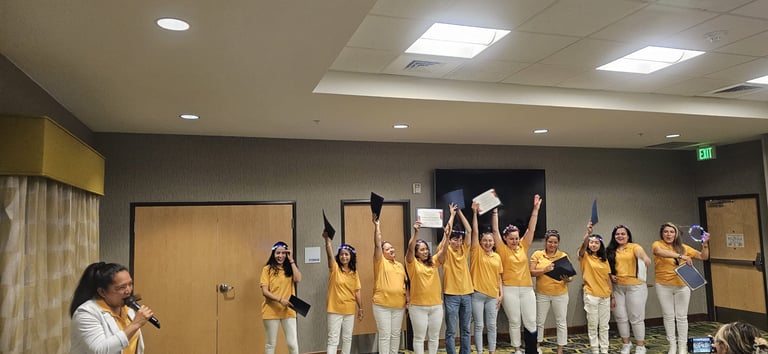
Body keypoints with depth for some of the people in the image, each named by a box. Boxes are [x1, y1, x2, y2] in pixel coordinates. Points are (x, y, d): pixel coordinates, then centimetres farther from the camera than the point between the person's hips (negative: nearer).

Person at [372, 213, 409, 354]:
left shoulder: (400, 265, 14)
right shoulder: (380, 262, -2)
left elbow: (404, 283, 17)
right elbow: (377, 244, -13)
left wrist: (407, 299, 9)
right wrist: (376, 225, -18)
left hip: (399, 305, 5)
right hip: (382, 305, -5)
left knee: (396, 334, 12)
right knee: (385, 335, -2)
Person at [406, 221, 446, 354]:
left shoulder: (434, 262, 8)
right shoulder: (413, 263, -2)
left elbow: (443, 250, -4)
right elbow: (410, 249, -18)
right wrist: (416, 232, -29)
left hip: (436, 305, 4)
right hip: (418, 306, -4)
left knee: (434, 336, 12)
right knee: (419, 337, 4)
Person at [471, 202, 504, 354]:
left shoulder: (497, 257, 8)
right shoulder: (477, 252, -2)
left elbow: (499, 277, 11)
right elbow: (475, 231, -11)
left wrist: (501, 293, 4)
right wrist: (475, 213, -17)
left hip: (493, 295, 3)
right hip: (477, 294, -3)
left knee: (491, 326, 9)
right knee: (479, 326, 3)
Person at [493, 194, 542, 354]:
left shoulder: (523, 247, 7)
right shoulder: (502, 250, -2)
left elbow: (531, 228, 3)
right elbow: (495, 230, -10)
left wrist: (535, 209, -3)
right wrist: (495, 211, -15)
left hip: (527, 288, 3)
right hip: (510, 289, -3)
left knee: (531, 322, 4)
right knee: (514, 322, 4)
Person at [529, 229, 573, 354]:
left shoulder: (564, 256, -1)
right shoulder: (537, 254, -2)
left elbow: (570, 275, 1)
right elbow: (531, 272, -8)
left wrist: (568, 279, -21)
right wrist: (545, 270, -24)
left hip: (560, 294, 0)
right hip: (542, 294, 0)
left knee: (561, 322, 6)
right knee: (539, 322, 12)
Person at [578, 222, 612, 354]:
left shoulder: (604, 260, 10)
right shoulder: (585, 257, -3)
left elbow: (608, 279, 11)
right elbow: (583, 246, -26)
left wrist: (612, 296, 8)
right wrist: (588, 233, -43)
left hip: (605, 296, 4)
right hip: (591, 295, -4)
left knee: (604, 325, 11)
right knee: (593, 325, 4)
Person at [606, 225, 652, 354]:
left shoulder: (634, 247, -4)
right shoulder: (610, 251, 9)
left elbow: (642, 254, -25)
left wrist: (646, 260, -47)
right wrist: (610, 276, -2)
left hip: (635, 286, -4)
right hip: (617, 287, 4)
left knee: (636, 317, 3)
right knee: (621, 317, 10)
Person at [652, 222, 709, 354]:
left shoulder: (683, 247, 5)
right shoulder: (657, 244, -6)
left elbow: (703, 257, 10)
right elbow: (659, 251, -31)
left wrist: (705, 243, -7)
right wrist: (680, 256, -40)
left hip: (682, 286, 2)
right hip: (664, 286, -2)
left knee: (682, 317, 6)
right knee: (668, 316, 6)